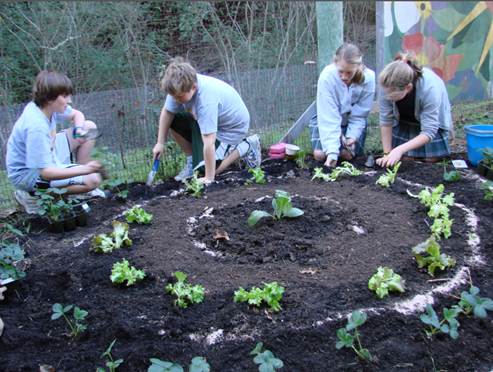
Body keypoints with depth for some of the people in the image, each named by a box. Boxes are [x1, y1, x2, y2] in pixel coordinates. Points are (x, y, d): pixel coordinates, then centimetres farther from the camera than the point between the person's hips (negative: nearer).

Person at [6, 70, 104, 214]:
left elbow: (76, 114, 10)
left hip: (47, 156, 9)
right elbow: (46, 172, -35)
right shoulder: (36, 127, -34)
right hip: (29, 173, -9)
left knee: (89, 127, 3)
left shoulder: (48, 105, -10)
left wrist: (79, 129, -13)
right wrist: (85, 169, -40)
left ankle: (82, 182, 9)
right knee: (93, 180, -22)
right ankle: (33, 194, -7)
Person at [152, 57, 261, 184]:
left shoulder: (206, 100, -41)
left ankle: (245, 147, 3)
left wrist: (209, 178, -34)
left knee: (203, 169, -12)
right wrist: (160, 143, -9)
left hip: (232, 127, -7)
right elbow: (167, 112, -6)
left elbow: (209, 143, -39)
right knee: (173, 120, -8)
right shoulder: (180, 86, -22)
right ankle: (192, 160, 9)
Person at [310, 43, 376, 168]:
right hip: (327, 118, -1)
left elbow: (359, 115, -14)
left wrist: (352, 136, -26)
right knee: (320, 155, -13)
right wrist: (332, 151, -39)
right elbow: (328, 118, -33)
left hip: (352, 120, 1)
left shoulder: (369, 78, -26)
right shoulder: (327, 77, -32)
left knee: (348, 154, -16)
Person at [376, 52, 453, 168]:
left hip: (433, 123, -2)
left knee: (430, 161, -3)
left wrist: (400, 149, -45)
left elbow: (429, 132, -35)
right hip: (404, 124, 2)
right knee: (405, 160, -4)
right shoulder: (388, 86, -33)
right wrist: (387, 153, -21)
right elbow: (386, 121, -21)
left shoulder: (430, 88, -40)